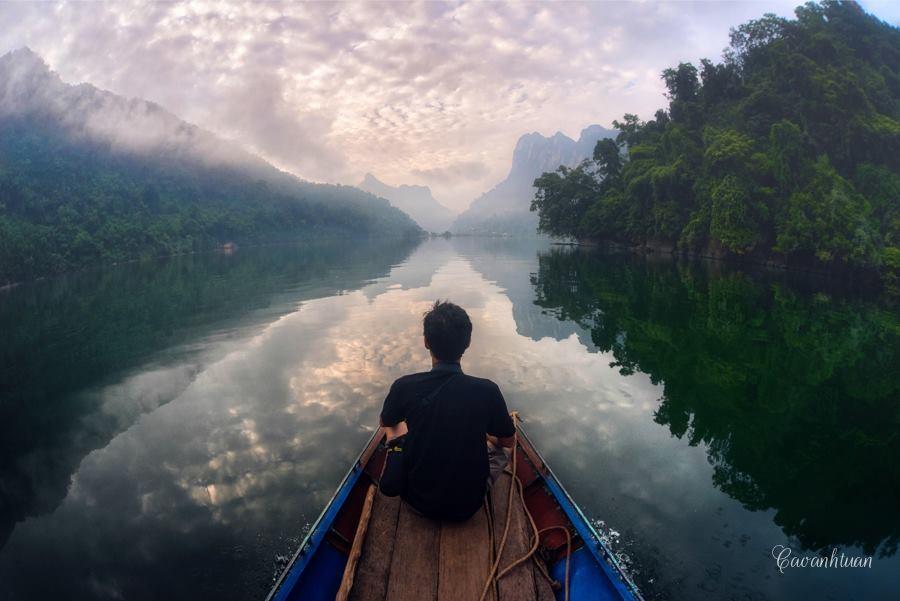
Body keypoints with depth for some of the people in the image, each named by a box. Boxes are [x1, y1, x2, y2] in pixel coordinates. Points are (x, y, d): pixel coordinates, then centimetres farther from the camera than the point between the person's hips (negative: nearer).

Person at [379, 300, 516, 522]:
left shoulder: (404, 387, -18)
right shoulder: (487, 391, -19)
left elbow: (386, 423, 6)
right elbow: (508, 441, 0)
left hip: (417, 501, 1)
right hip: (468, 506, 0)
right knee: (499, 447, 26)